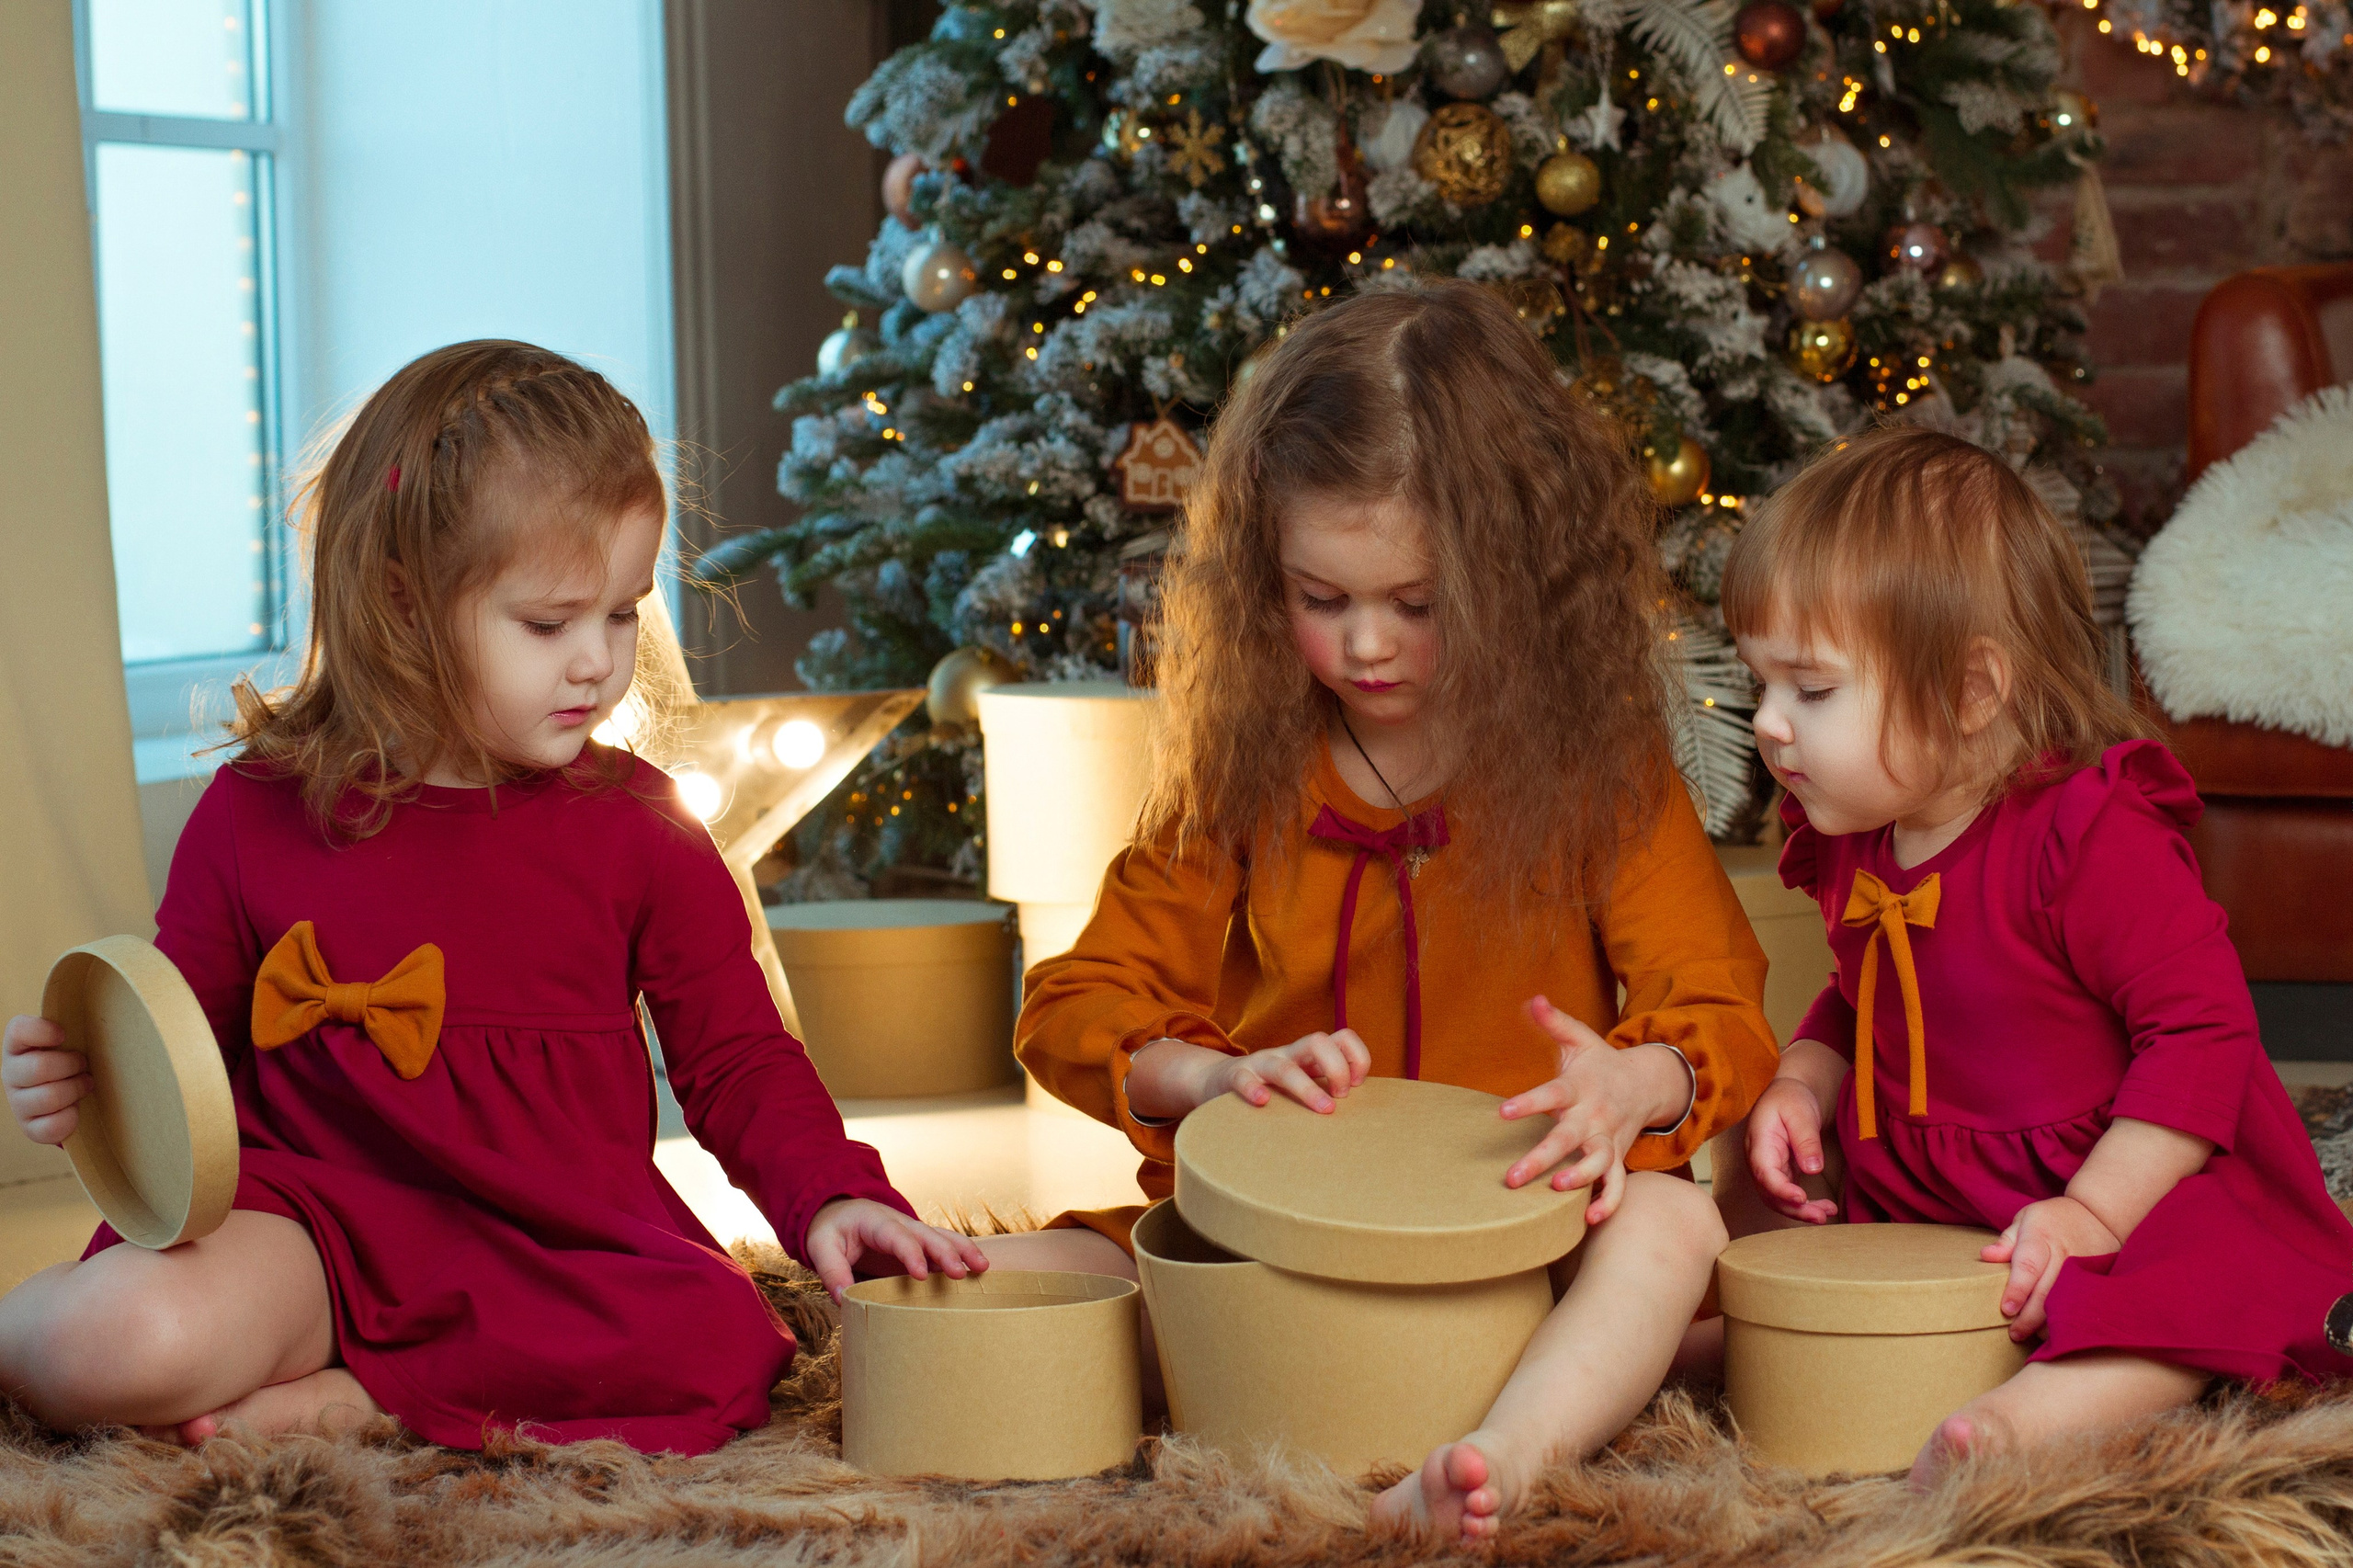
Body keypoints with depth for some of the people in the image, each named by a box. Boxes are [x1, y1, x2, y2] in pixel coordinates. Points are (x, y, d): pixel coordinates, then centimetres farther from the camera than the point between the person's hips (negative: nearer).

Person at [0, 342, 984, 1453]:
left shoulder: (635, 825, 6)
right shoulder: (257, 816, 4)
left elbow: (739, 1061, 11)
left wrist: (831, 1197, -7)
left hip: (560, 1247, 3)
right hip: (315, 1216, -2)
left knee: (721, 1349, -33)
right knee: (123, 1339, -36)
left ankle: (341, 1401, -20)